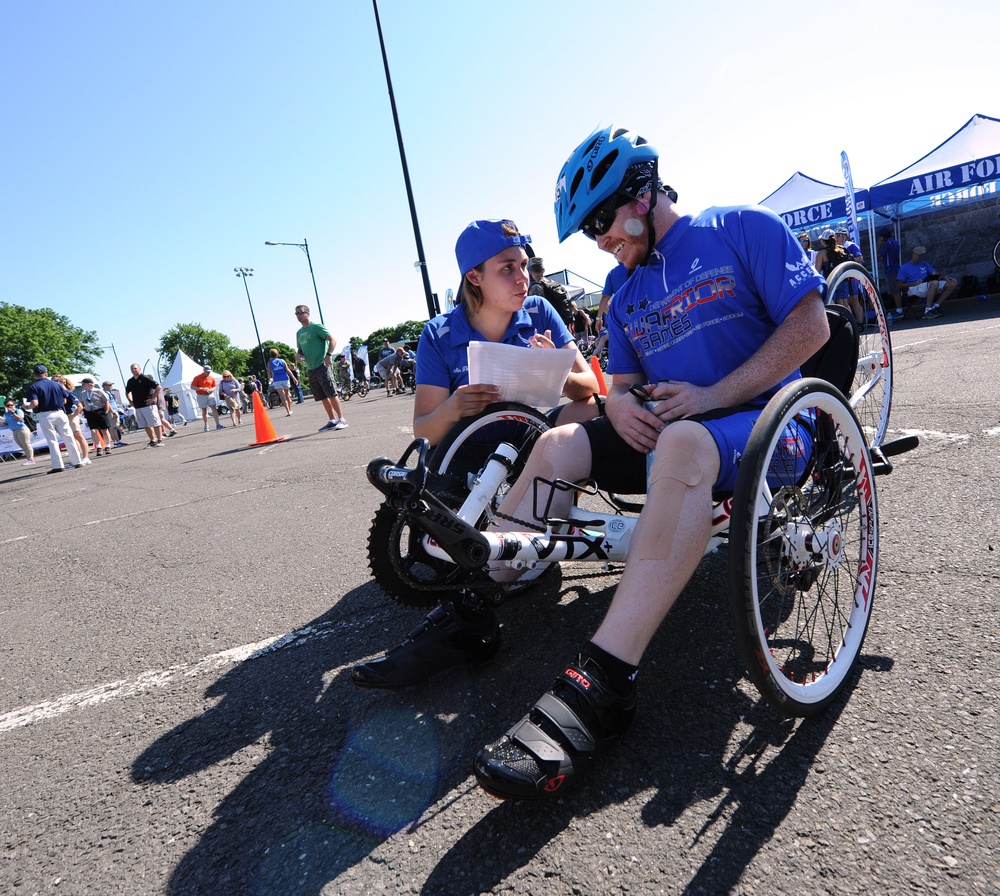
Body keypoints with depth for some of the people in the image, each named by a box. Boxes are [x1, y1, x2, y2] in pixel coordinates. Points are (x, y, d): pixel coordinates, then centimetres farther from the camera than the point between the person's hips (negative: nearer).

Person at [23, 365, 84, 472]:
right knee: (68, 438, 8)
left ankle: (58, 465, 0)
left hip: (45, 416, -2)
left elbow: (34, 403, -16)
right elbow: (65, 400, 5)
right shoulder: (56, 384, 5)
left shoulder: (33, 387, -4)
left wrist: (26, 406, 5)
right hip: (59, 413, 2)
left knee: (52, 441, 2)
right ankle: (77, 461, 11)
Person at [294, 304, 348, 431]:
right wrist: (299, 355, 4)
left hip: (322, 366, -7)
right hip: (310, 369, 7)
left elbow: (332, 340, -10)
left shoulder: (316, 327, -3)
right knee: (323, 397, 8)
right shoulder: (299, 333, 18)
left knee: (332, 394, -10)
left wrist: (328, 355, -22)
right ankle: (332, 420, 14)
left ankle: (342, 419, -8)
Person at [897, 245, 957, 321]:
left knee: (953, 283, -11)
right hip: (914, 289, -7)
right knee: (934, 283, -37)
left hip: (929, 287, 7)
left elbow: (935, 275, 16)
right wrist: (914, 283, -16)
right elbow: (900, 286, -2)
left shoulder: (925, 264, 25)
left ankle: (935, 306, -16)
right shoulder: (904, 268, 7)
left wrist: (945, 278, -5)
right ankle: (927, 311, -37)